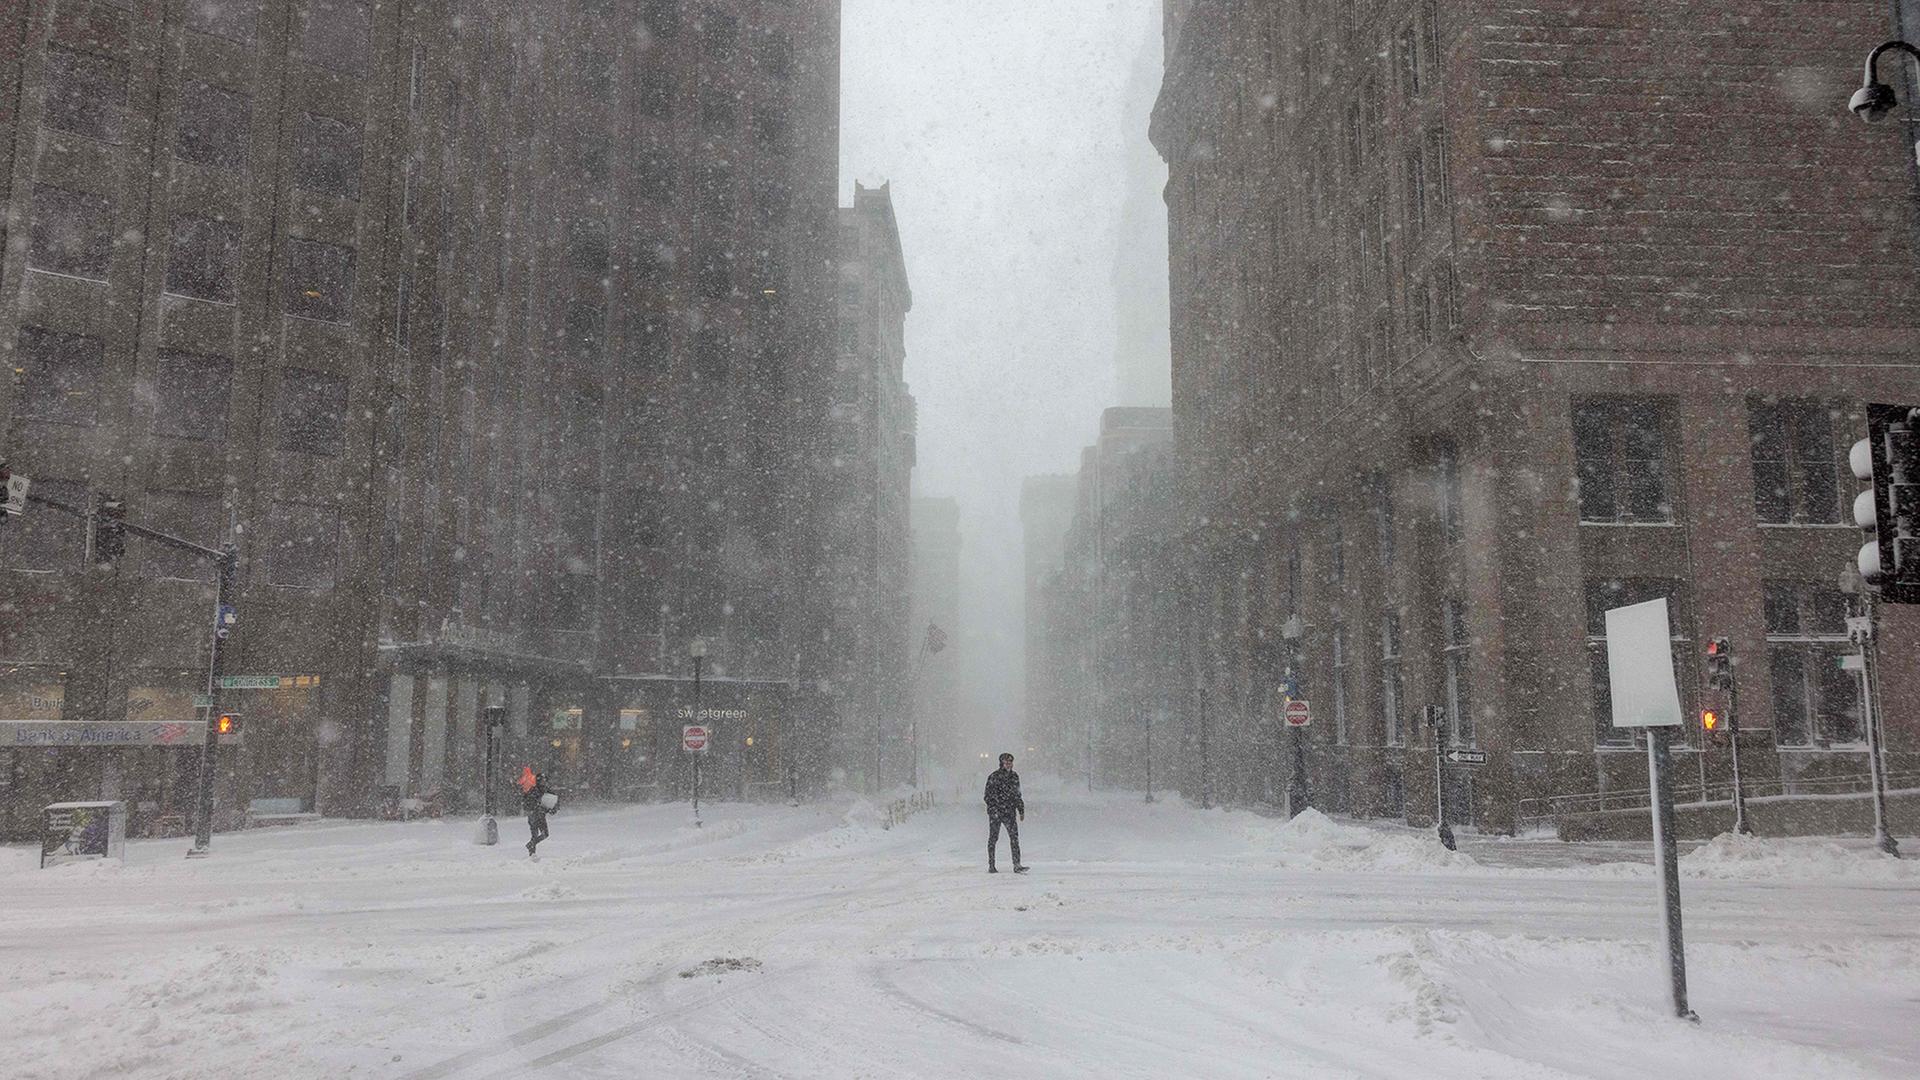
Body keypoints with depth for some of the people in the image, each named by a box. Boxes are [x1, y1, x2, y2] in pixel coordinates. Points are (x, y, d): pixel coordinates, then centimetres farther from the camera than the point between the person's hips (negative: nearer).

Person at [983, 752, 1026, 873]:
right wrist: (993, 809, -18)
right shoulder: (994, 777, -7)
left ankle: (1017, 865, -10)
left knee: (1014, 836, -8)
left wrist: (1021, 811, 17)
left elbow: (1017, 795, 20)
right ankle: (991, 866, 11)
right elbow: (988, 796, -8)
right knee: (993, 838, 3)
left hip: (1009, 812, 4)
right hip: (995, 812, -4)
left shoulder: (1014, 776, 11)